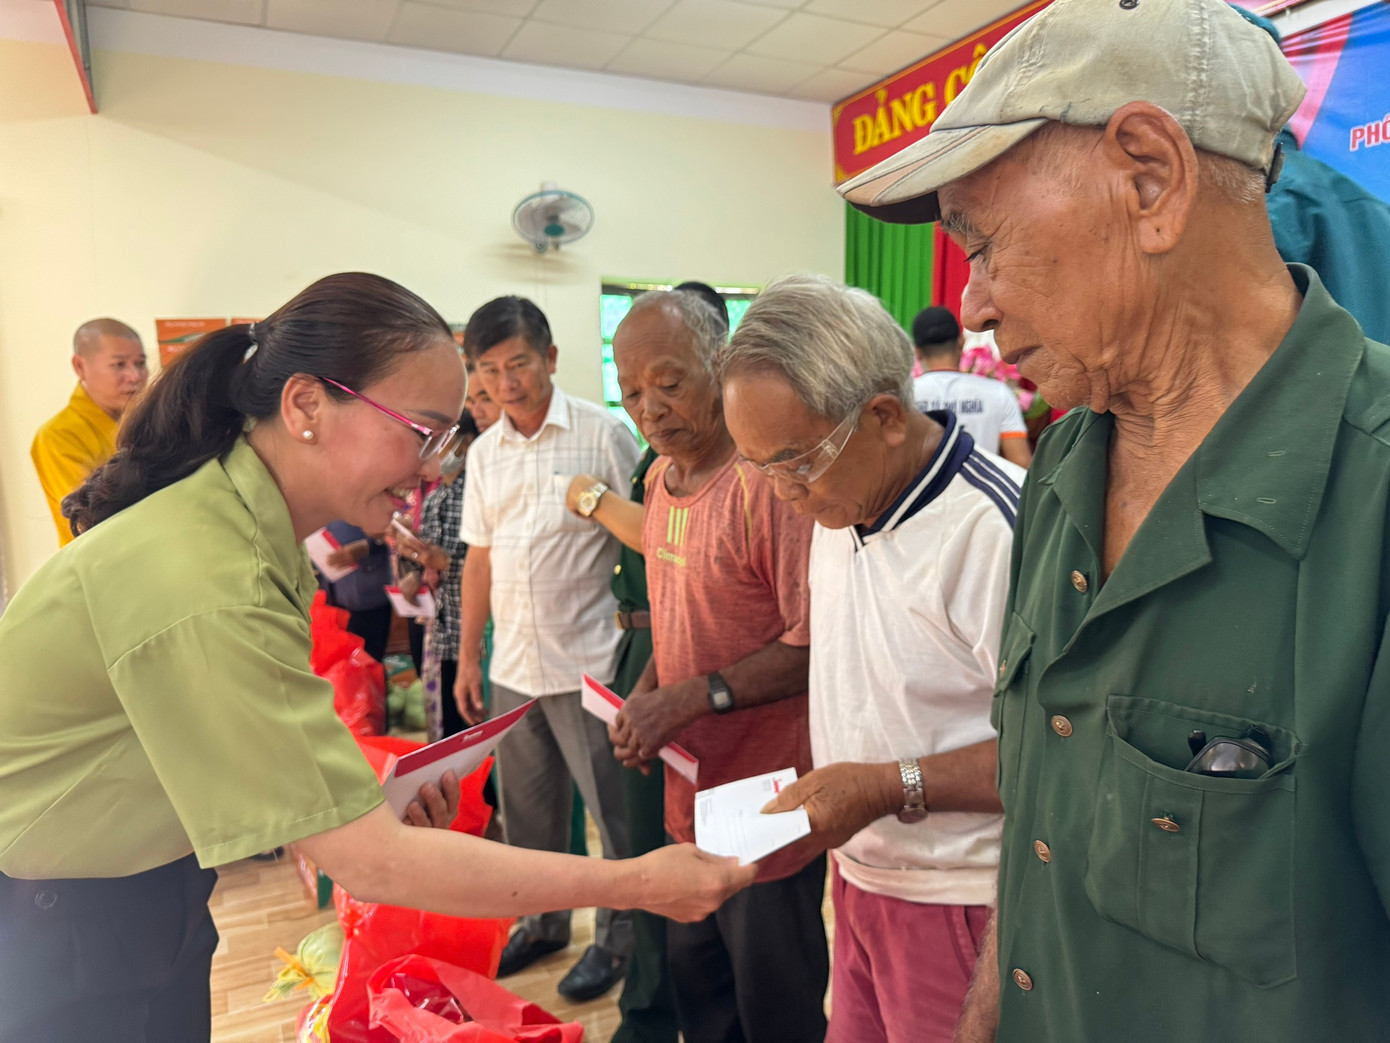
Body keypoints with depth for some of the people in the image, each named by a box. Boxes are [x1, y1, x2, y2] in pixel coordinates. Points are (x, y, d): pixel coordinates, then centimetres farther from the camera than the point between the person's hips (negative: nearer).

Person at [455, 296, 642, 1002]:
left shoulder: (603, 434, -8)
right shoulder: (484, 453, 8)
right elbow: (479, 560, 13)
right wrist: (468, 658, 14)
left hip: (587, 663, -5)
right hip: (512, 666, 6)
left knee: (614, 810, 7)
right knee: (526, 808, 19)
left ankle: (616, 935, 28)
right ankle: (543, 921, 40)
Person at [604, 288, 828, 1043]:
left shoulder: (769, 479, -21)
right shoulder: (661, 479, 6)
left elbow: (818, 641, -23)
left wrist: (696, 696, -22)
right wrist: (644, 696, 1)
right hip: (689, 795, 7)